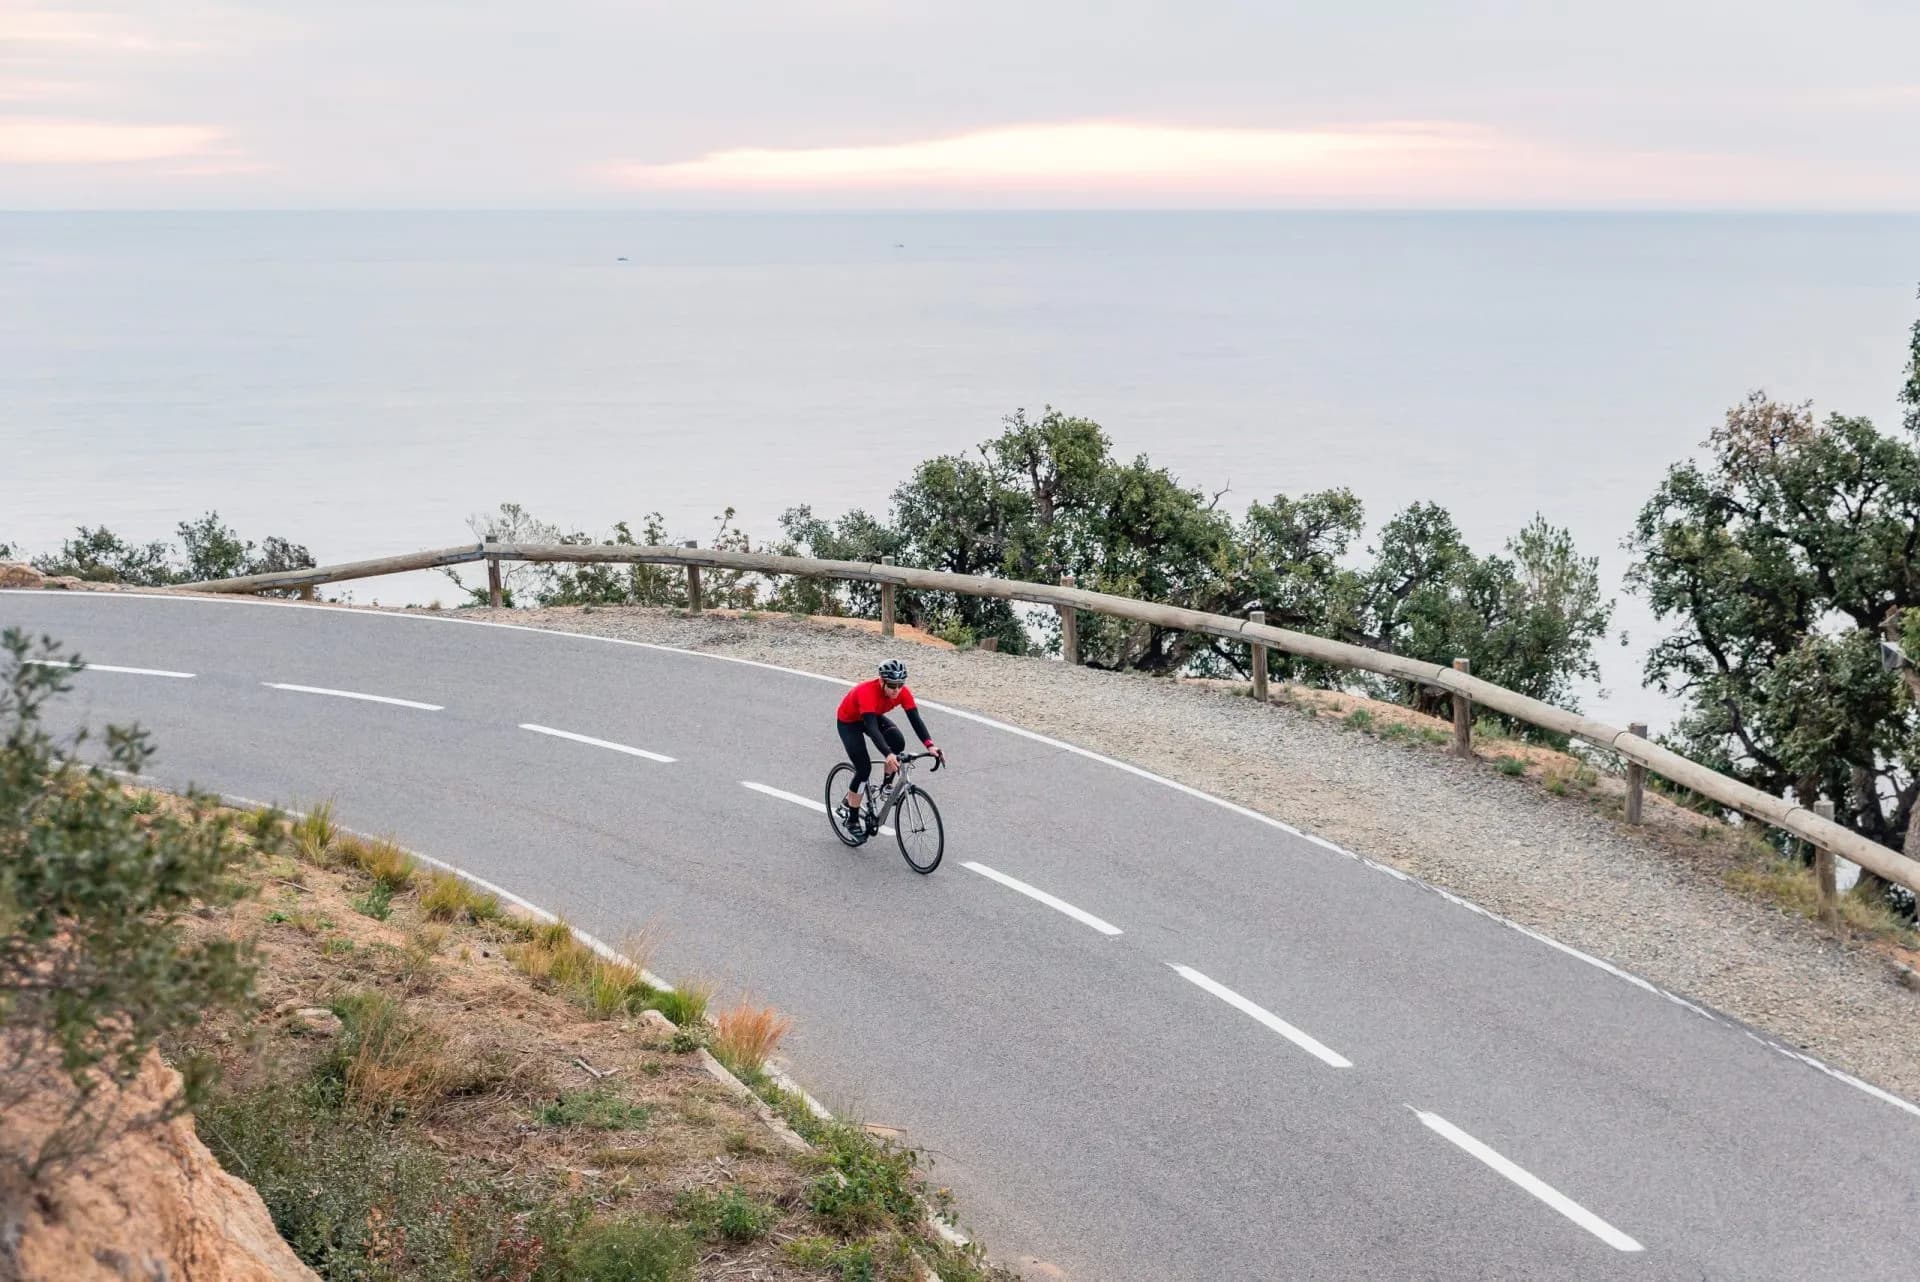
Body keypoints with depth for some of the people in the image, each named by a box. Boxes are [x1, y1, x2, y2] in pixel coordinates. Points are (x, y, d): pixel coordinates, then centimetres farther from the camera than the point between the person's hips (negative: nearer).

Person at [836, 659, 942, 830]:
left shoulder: (903, 692, -25)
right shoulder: (867, 692, -40)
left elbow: (916, 719, -29)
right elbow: (872, 728, -49)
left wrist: (930, 745, -45)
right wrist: (888, 755, -62)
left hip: (875, 716, 5)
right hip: (848, 722, -5)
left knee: (898, 743, -23)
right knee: (864, 768, -16)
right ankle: (851, 819, 1)